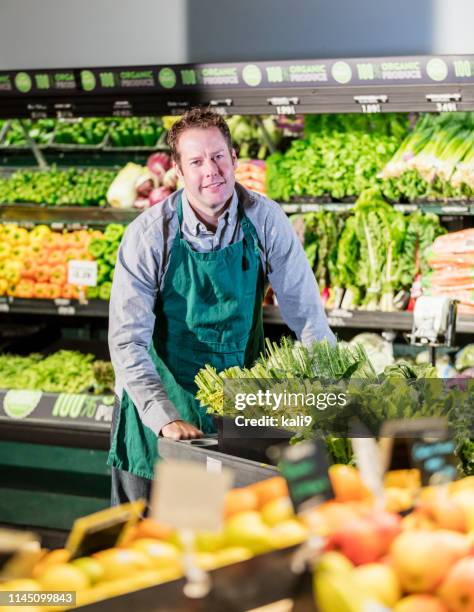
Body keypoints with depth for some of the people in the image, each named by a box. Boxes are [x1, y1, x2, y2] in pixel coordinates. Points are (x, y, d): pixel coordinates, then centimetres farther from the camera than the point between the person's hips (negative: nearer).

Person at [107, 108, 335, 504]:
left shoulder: (265, 220, -11)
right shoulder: (149, 235, -17)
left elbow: (306, 313, -7)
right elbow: (128, 340, -20)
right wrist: (164, 418, -31)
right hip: (164, 400, -2)